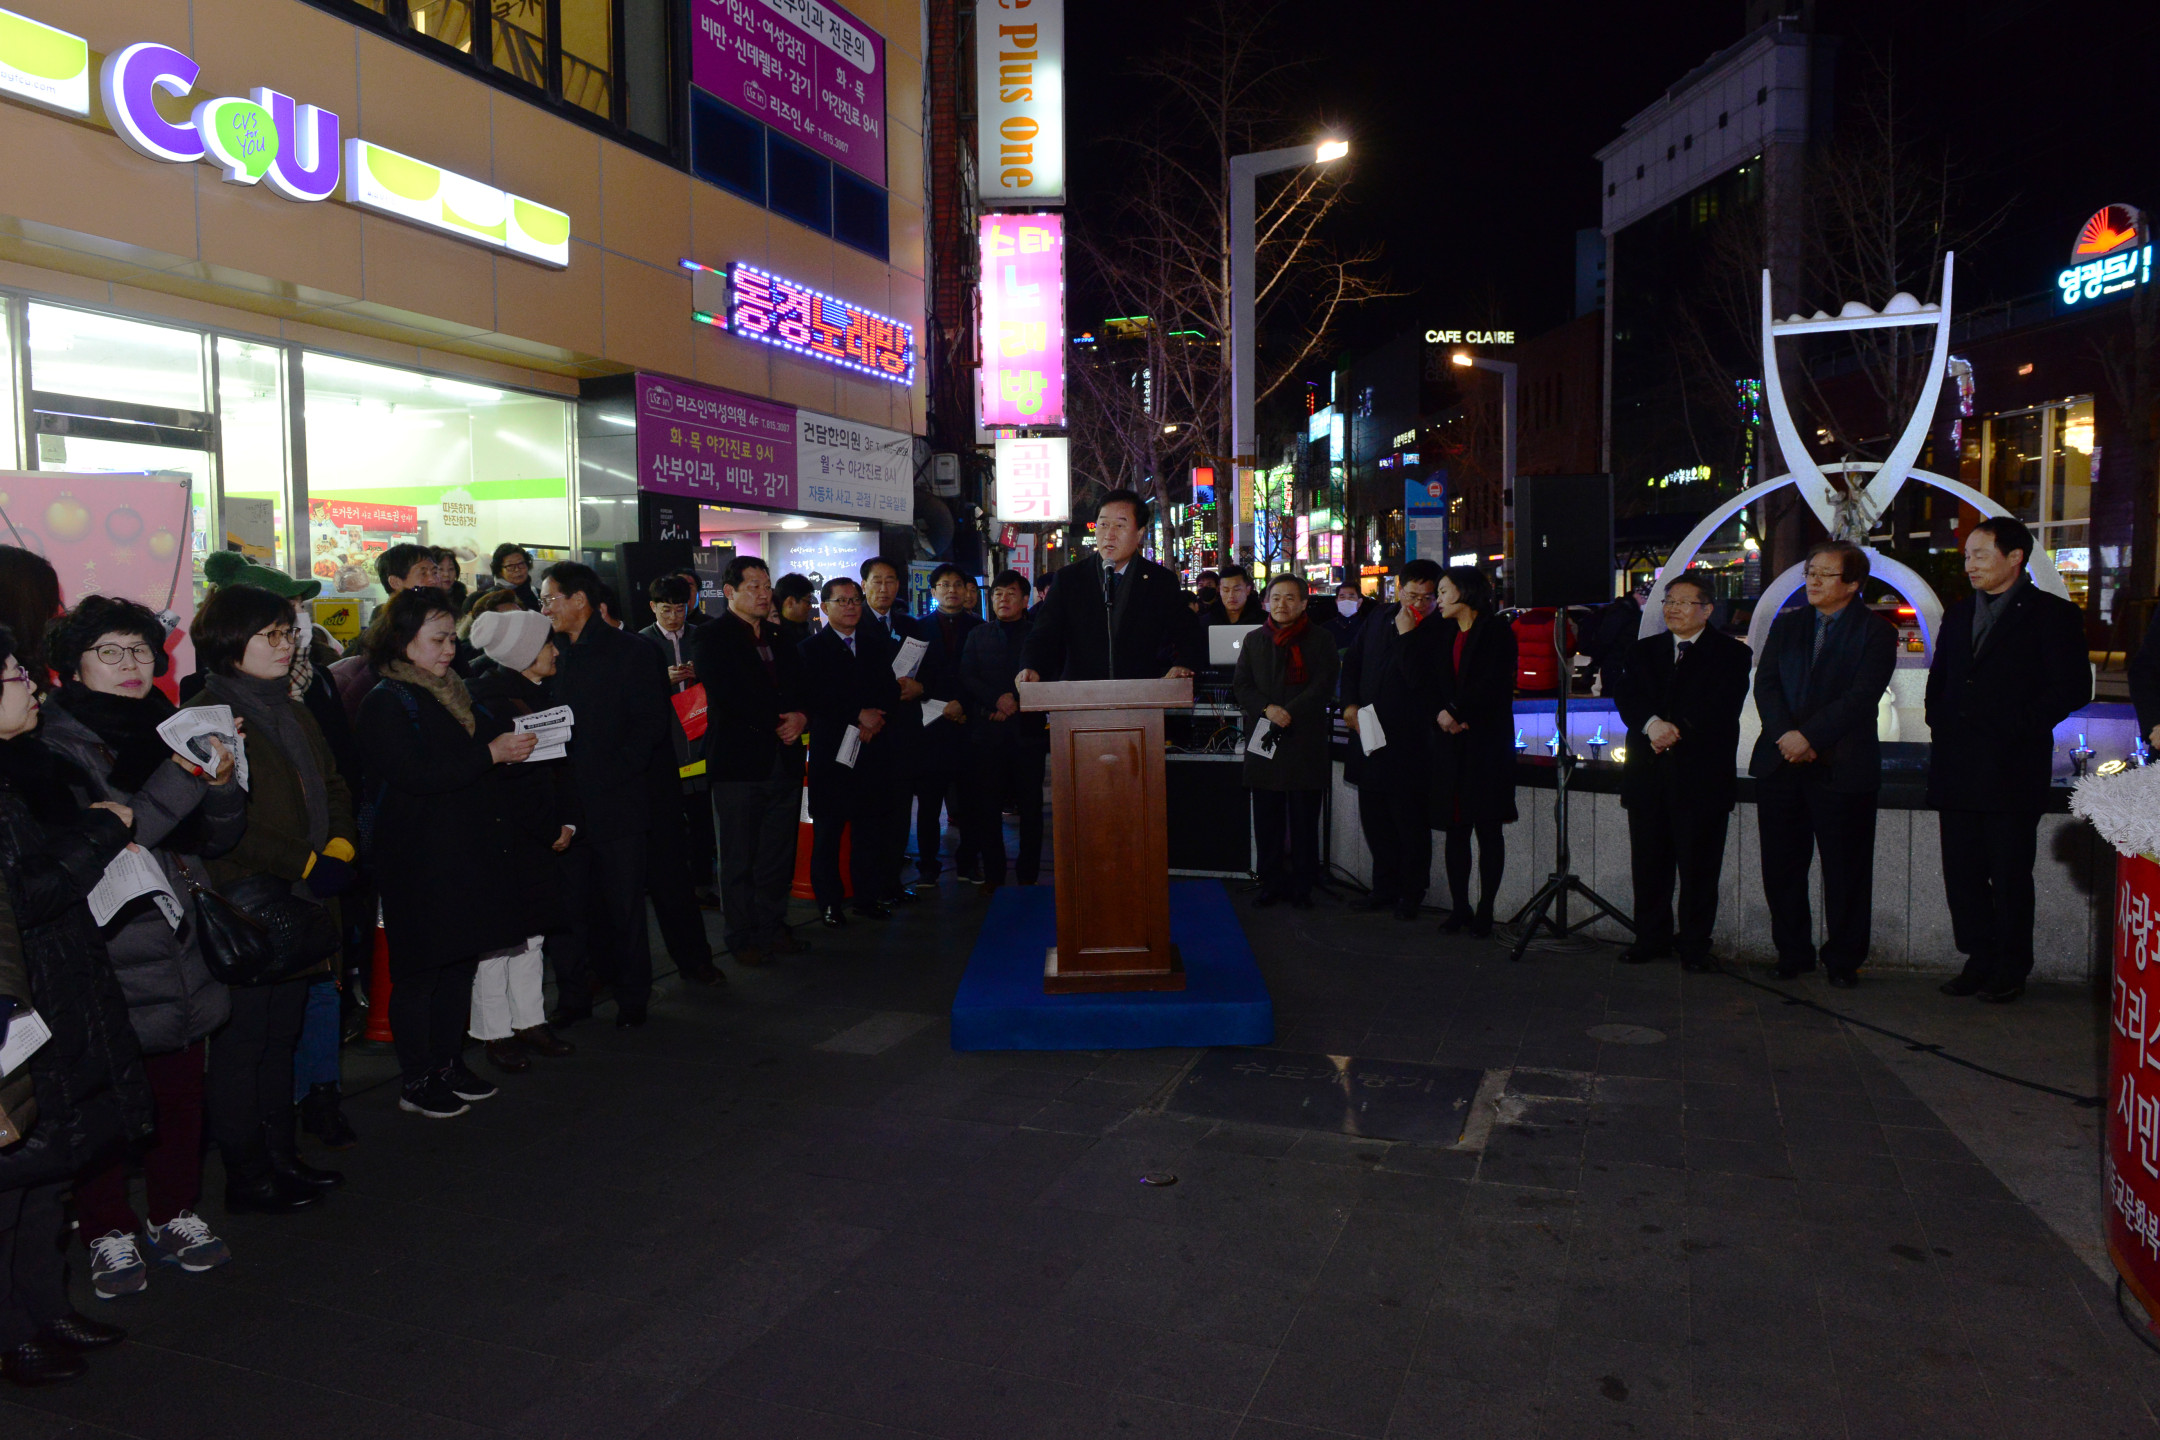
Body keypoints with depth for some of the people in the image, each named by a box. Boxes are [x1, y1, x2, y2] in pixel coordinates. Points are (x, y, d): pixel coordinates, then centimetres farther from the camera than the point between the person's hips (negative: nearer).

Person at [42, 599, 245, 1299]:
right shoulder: (56, 743, -7)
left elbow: (217, 838, 12)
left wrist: (221, 784, -8)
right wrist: (180, 778, -27)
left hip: (182, 951, 6)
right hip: (107, 958, -5)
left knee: (181, 1091, 13)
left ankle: (174, 1214, 29)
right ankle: (108, 1231, 20)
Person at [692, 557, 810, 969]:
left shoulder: (779, 637, 17)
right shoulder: (712, 639, -4)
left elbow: (800, 685, 20)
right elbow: (727, 699, -14)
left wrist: (801, 718, -2)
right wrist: (779, 722, -10)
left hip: (783, 761, 6)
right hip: (739, 763, -6)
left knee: (778, 855, 10)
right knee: (740, 858, 2)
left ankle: (773, 927, 22)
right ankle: (743, 937, 13)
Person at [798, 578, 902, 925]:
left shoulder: (875, 647, 17)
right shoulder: (811, 649, 1)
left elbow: (891, 694, 12)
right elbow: (813, 700, -10)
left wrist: (876, 717, -7)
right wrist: (858, 715, -14)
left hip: (873, 750, 4)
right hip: (831, 751, -4)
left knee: (872, 830, 5)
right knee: (828, 830, 1)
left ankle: (869, 896, 16)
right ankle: (828, 901, 10)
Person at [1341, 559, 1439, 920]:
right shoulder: (1379, 619, 9)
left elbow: (1420, 681, -24)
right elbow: (1352, 661, 20)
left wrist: (1406, 635, -22)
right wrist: (1350, 703, 7)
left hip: (1409, 744, -7)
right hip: (1371, 735, 7)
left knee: (1410, 823, 2)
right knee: (1374, 818, 16)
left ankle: (1411, 894, 15)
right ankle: (1385, 887, 29)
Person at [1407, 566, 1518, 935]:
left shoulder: (1497, 632, -1)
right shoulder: (1439, 635, 15)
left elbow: (1494, 684, -10)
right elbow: (1419, 677, 4)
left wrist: (1460, 714, -13)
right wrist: (1439, 712, -10)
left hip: (1487, 740, -5)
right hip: (1448, 743, 5)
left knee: (1488, 828, -2)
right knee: (1456, 828, 5)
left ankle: (1485, 910, 1)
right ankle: (1460, 907, 10)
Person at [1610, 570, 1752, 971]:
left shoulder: (1730, 653, 4)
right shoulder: (1642, 651, 15)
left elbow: (1721, 707, -9)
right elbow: (1626, 695, -1)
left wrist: (1678, 730, -18)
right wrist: (1651, 723, -19)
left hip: (1702, 775, -3)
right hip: (1648, 773, 4)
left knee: (1698, 864, 0)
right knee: (1649, 861, 7)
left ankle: (1695, 945, 10)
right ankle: (1651, 938, 19)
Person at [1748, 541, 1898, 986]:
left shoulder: (1876, 632, -1)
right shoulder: (1786, 624, 13)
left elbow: (1861, 696, -12)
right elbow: (1765, 685, 4)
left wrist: (1809, 736, -19)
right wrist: (1787, 736, -11)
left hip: (1842, 767, -4)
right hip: (1779, 765, 4)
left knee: (1845, 870, 3)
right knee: (1782, 866, 8)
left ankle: (1843, 958, 16)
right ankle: (1792, 953, 20)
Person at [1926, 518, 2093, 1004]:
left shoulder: (2052, 613, -2)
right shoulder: (1958, 615, 16)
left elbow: (2073, 688, -7)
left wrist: (2018, 726, -12)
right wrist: (1939, 724, 9)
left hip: (2012, 769, -5)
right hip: (1957, 771, 6)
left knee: (2010, 875, 2)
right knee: (1962, 872, 8)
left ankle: (2010, 969, 14)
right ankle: (1980, 960, 20)